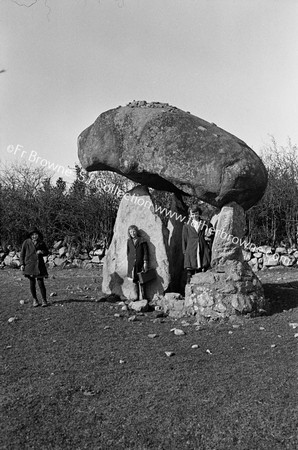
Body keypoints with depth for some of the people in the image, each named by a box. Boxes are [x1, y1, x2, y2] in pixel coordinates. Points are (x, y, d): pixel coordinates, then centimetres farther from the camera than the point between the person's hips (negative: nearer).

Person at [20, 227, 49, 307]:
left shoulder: (41, 243, 3)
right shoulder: (26, 242, -2)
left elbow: (47, 252, 14)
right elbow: (22, 254, 4)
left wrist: (42, 252, -8)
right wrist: (22, 264, -3)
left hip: (39, 265, 1)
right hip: (29, 264, 0)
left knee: (41, 283, -4)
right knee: (32, 283, 5)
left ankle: (44, 300, 6)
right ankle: (35, 300, 21)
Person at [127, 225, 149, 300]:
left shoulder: (142, 241, -1)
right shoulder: (129, 241, 11)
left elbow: (146, 252, -2)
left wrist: (145, 262, -8)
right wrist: (129, 261, 12)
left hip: (140, 263, -3)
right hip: (132, 264, 4)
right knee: (135, 281, 5)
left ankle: (143, 297, 1)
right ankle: (137, 297, 12)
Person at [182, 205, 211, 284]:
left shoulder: (205, 224, 11)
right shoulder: (186, 226, 9)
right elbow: (184, 240, 10)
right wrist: (184, 252, 3)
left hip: (203, 252, 1)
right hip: (191, 253, -1)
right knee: (190, 272, -5)